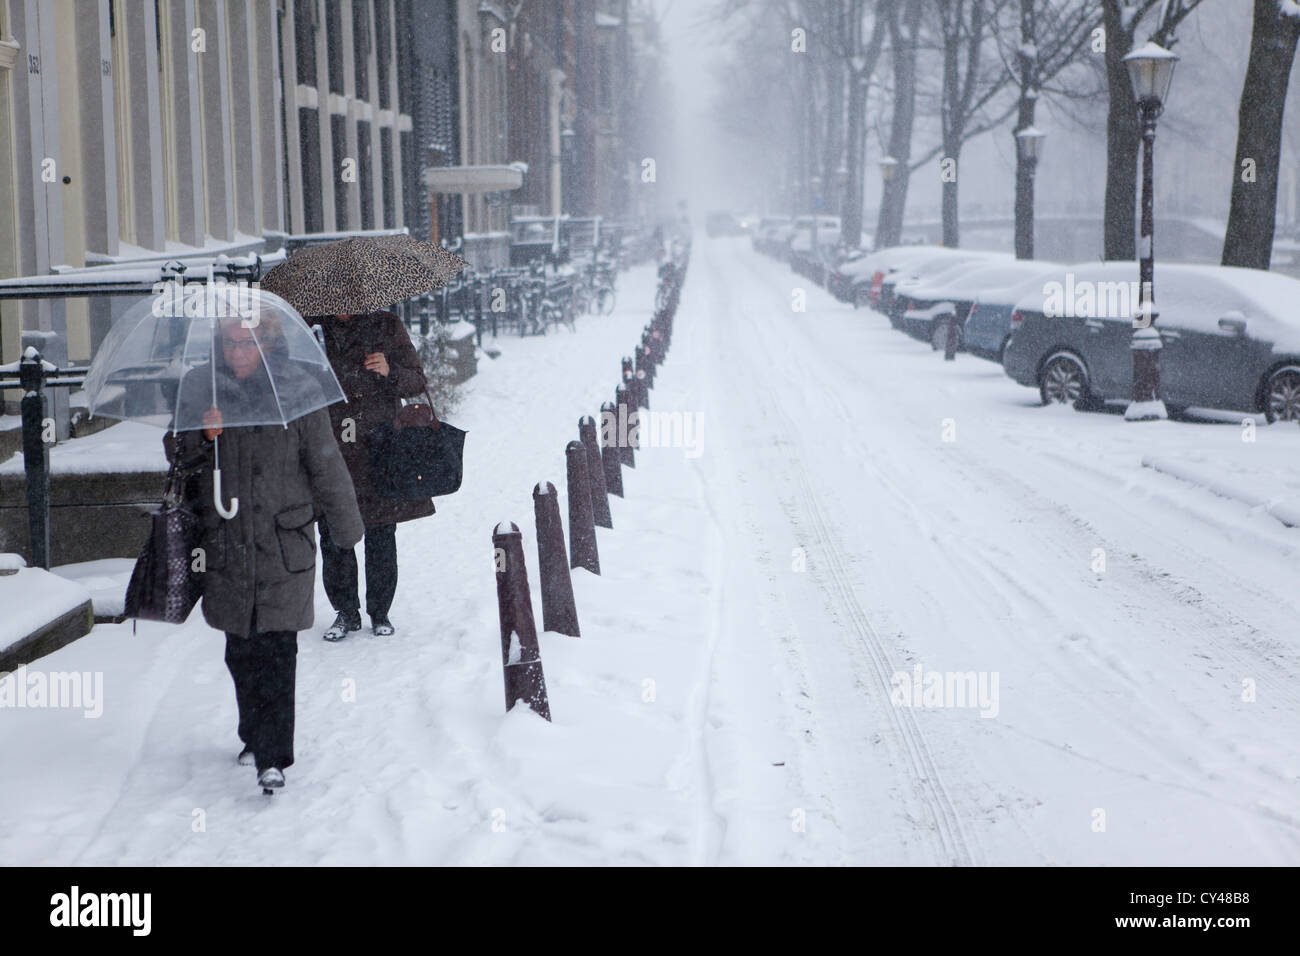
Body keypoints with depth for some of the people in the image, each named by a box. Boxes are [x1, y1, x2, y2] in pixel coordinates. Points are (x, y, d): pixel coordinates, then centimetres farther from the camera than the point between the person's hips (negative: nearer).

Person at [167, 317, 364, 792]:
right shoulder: (198, 386, 1)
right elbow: (175, 452, 4)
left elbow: (326, 465, 2)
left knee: (276, 650, -10)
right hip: (224, 543, 3)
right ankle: (254, 735, 31)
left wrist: (347, 527, 11)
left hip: (283, 542, -3)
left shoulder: (294, 390, -5)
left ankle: (272, 757, -9)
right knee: (240, 650, 10)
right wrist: (202, 436, -18)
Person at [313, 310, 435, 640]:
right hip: (329, 451, 1)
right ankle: (346, 612, 15)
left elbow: (418, 382, 5)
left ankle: (380, 613, 15)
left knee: (381, 537, 1)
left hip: (378, 448, -1)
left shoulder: (387, 326, 4)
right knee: (333, 535, 1)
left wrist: (390, 373, -14)